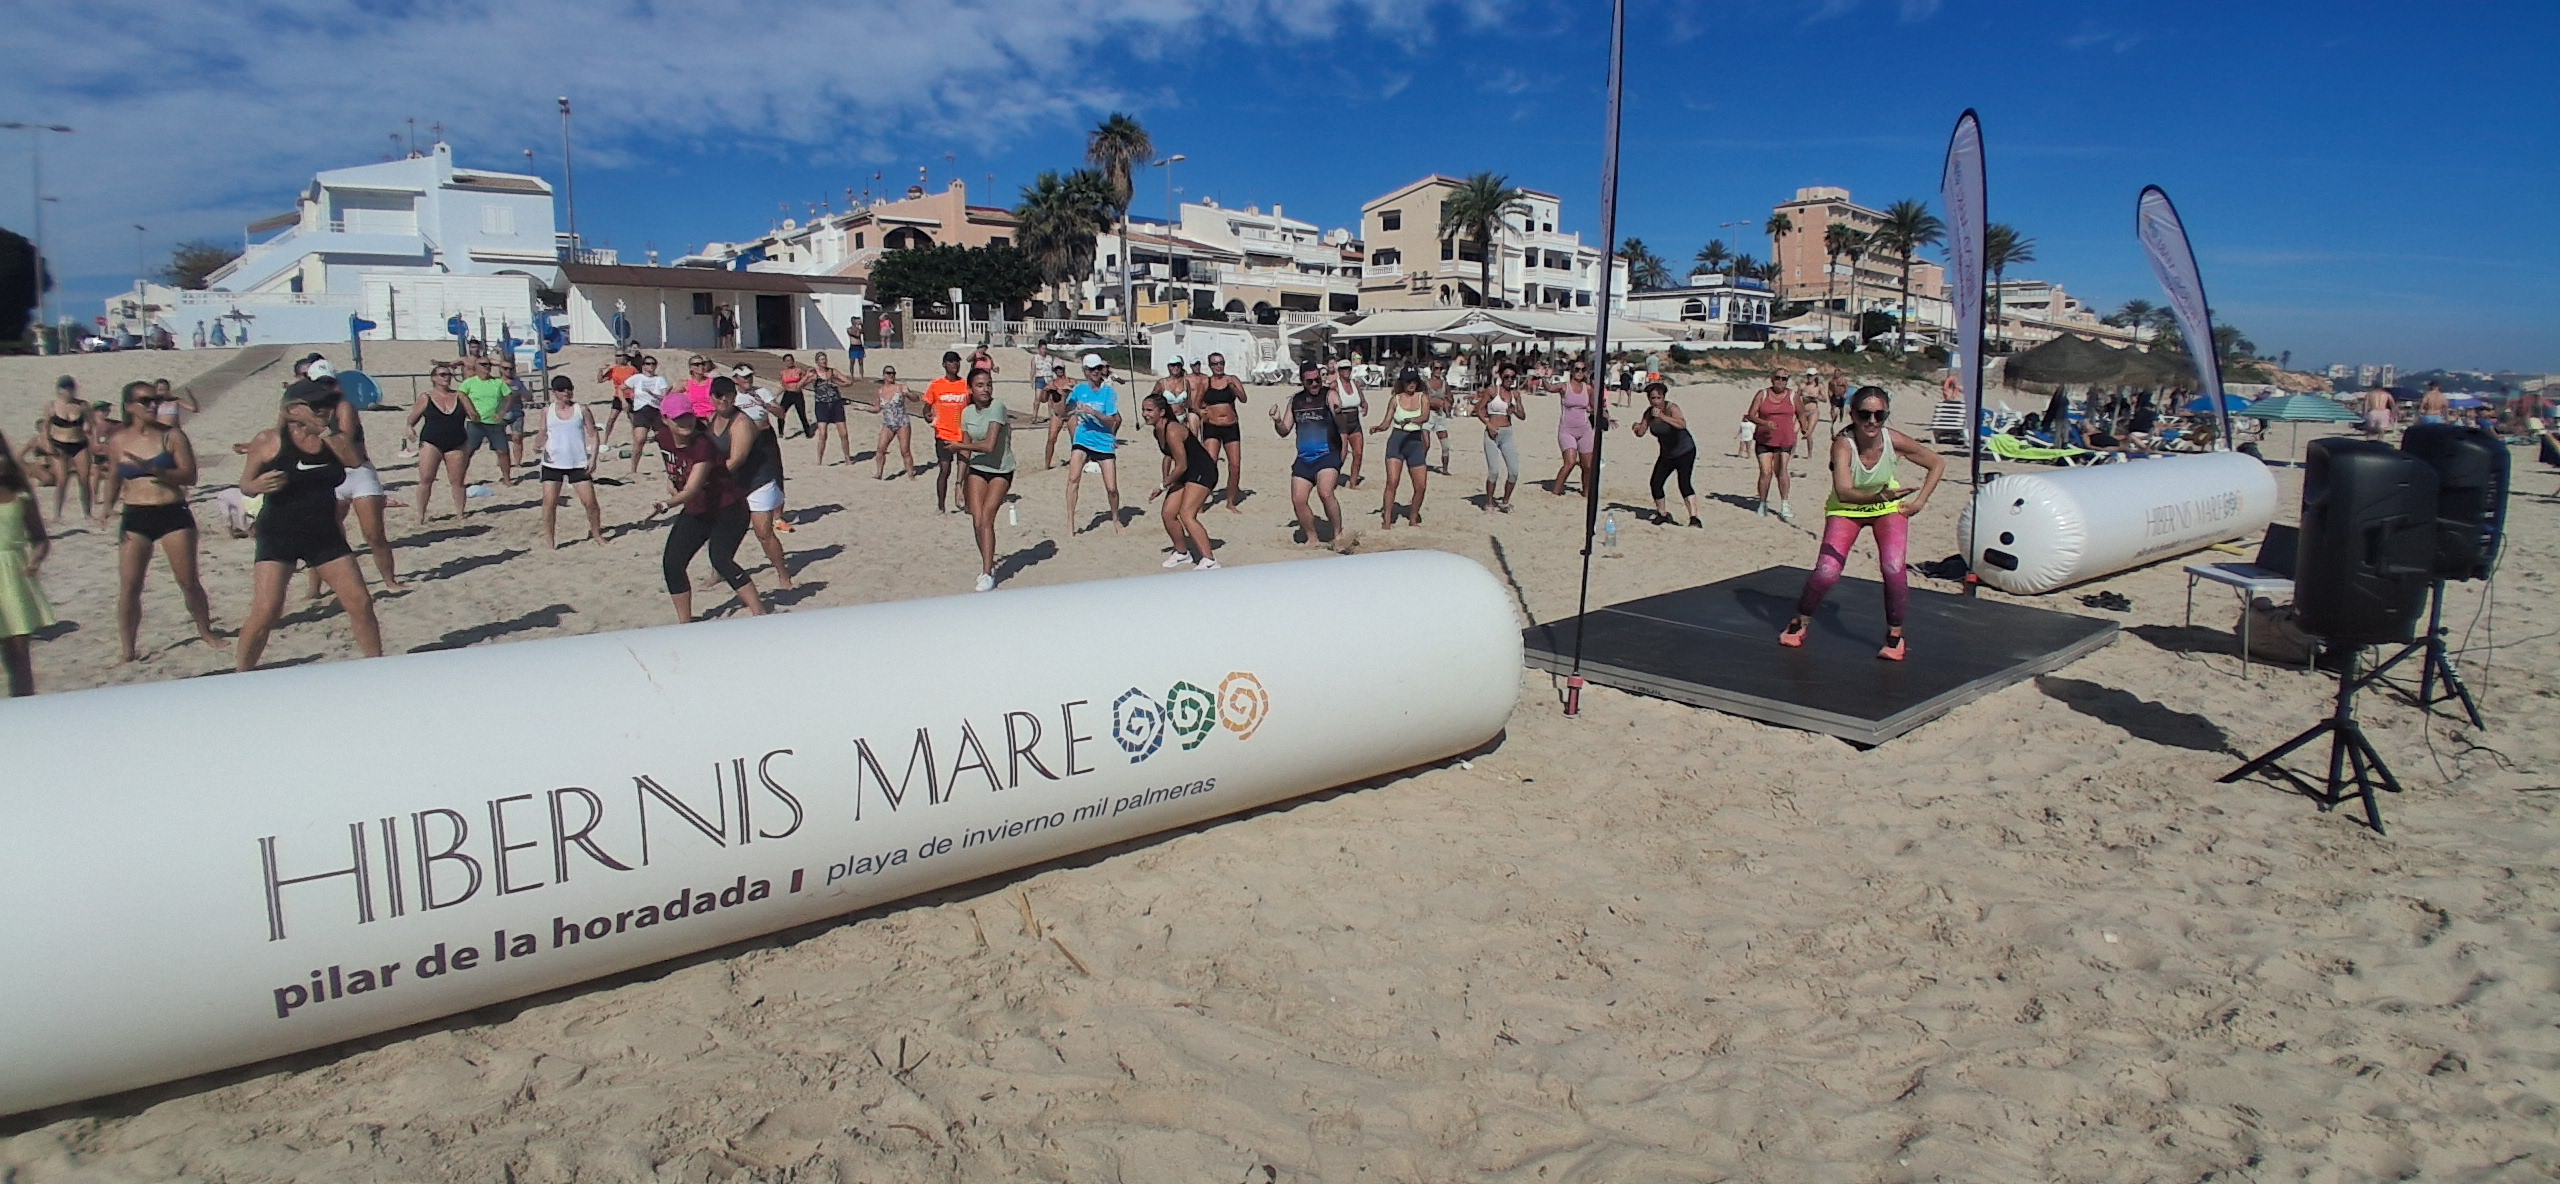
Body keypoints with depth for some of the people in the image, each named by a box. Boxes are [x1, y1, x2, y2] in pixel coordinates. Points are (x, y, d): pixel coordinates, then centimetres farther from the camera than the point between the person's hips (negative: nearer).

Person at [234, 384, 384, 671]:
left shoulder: (332, 438, 5)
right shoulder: (269, 440, -6)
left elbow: (356, 461, -13)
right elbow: (245, 484, -1)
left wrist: (328, 432, -20)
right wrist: (260, 485, -22)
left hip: (324, 534, 4)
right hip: (279, 535, -4)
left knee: (360, 603, 0)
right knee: (265, 613, -11)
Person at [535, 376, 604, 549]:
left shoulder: (581, 410, 1)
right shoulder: (547, 411, 5)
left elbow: (593, 435, 2)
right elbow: (543, 434, 9)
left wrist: (593, 458, -7)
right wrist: (538, 444, -14)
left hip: (579, 464, -1)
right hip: (552, 463, 1)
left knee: (590, 501, -2)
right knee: (549, 502, -4)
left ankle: (596, 533, 19)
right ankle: (548, 540, 4)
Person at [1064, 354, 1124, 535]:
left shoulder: (1109, 391, -5)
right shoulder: (1080, 389, 2)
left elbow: (1112, 420, -12)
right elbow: (1065, 412, 5)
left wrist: (1093, 412, -25)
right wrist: (1064, 396, -12)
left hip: (1104, 442, -1)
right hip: (1082, 440, 1)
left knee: (1112, 488, -1)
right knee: (1073, 479, -17)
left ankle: (1116, 521, 24)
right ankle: (1070, 522, -9)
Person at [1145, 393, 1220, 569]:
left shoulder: (1172, 431, -25)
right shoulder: (1158, 431, 4)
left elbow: (1181, 466, -22)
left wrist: (1163, 486, -11)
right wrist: (1165, 480, 16)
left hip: (1202, 473, -10)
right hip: (1185, 474, 10)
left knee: (1187, 515, -22)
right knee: (1168, 514, 7)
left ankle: (1210, 561, -24)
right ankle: (1182, 553, 27)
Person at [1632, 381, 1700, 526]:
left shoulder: (1671, 408, -21)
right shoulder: (1649, 412, -2)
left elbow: (1682, 424, -39)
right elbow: (1641, 433, -3)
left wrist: (1662, 416, -47)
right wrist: (1637, 427, -25)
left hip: (1685, 451, -7)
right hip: (1667, 454, 7)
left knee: (1685, 483, -21)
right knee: (1655, 483, 2)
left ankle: (1694, 518, -24)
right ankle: (1662, 513, 24)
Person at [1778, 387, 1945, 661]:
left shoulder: (1894, 441, -24)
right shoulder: (1843, 444, -31)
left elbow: (1937, 463, -6)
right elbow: (1844, 493, -42)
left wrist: (1919, 501, -11)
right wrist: (1878, 496, -58)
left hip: (1889, 507, 1)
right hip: (1846, 509, -1)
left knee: (1894, 568, -18)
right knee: (1826, 571, -13)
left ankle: (1895, 634, 3)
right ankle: (1800, 623, 13)